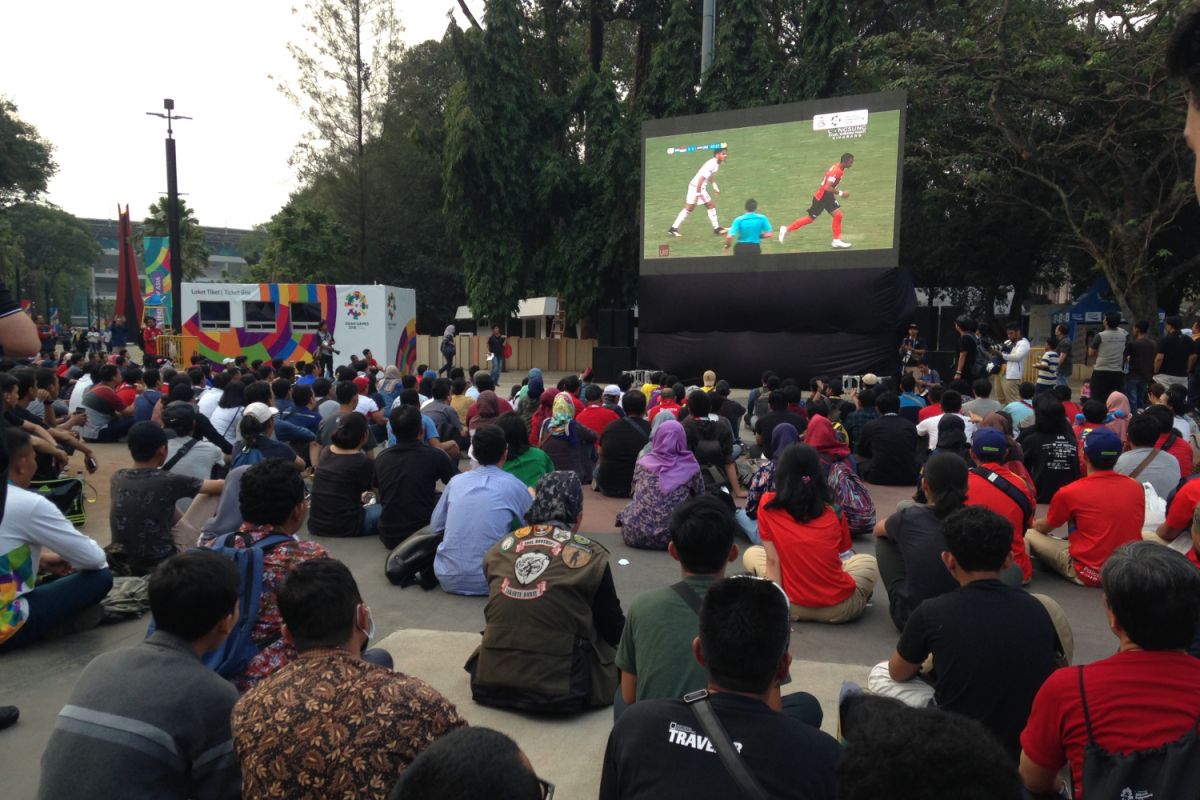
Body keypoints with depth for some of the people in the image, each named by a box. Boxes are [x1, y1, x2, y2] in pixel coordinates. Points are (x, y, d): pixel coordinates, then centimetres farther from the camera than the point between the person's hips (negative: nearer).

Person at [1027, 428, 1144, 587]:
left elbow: (1043, 528, 8)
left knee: (1028, 535, 6)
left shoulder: (1070, 492, -10)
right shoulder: (1136, 487, 2)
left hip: (1089, 574, -6)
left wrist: (1031, 525, 32)